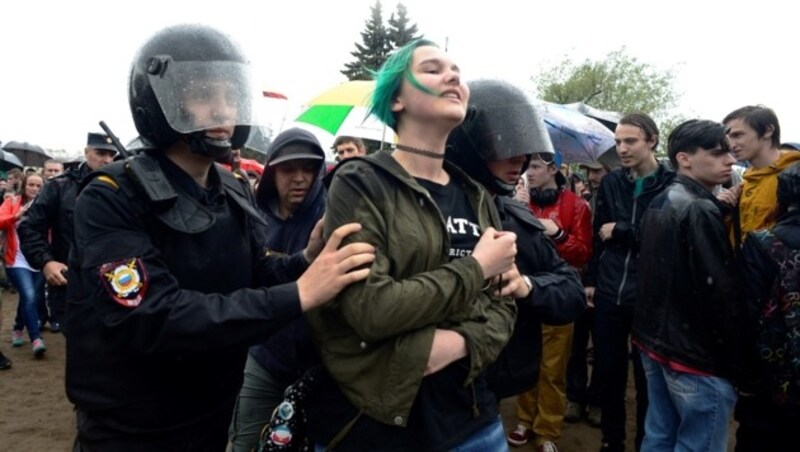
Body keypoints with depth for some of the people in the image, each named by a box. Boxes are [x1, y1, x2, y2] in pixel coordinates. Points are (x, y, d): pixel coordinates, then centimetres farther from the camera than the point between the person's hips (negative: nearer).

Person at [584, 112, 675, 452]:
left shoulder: (672, 185, -5)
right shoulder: (611, 182, 7)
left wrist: (620, 230, -11)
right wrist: (590, 279, 8)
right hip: (608, 294, 4)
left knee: (647, 377, 11)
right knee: (608, 373, 13)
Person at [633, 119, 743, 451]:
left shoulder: (659, 203, 10)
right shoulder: (700, 211, -18)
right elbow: (721, 293, -18)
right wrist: (735, 363, -13)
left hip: (655, 341, 9)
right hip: (695, 353, -9)